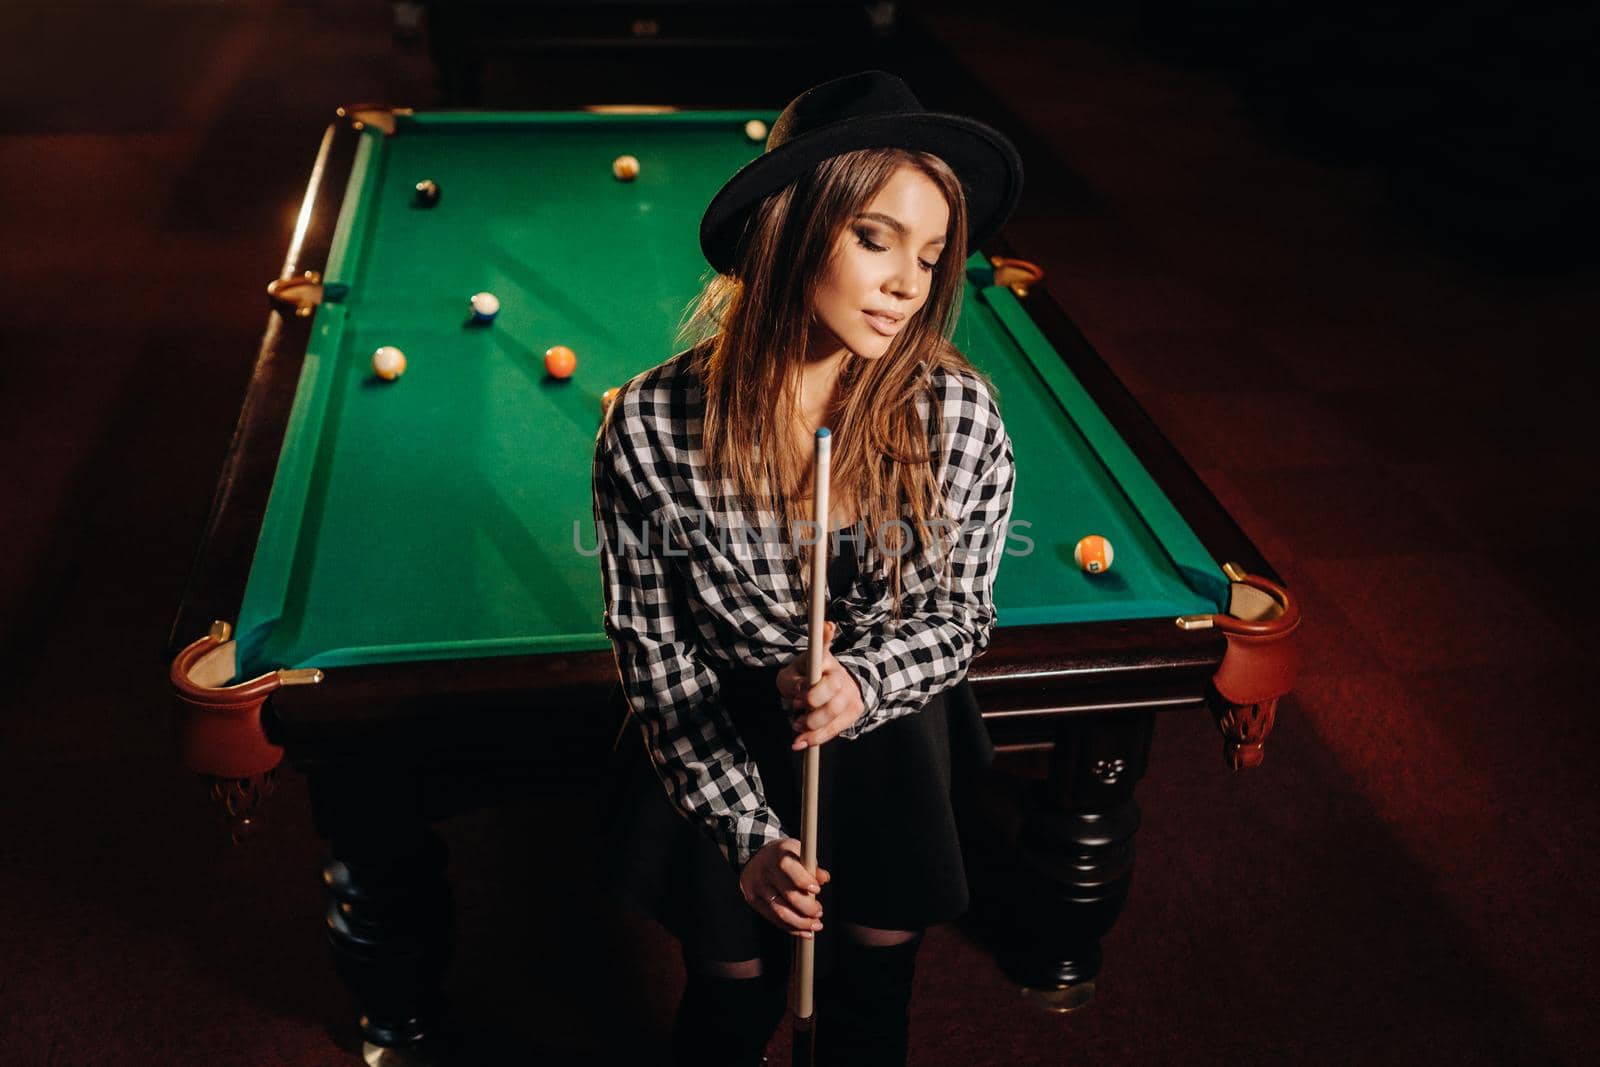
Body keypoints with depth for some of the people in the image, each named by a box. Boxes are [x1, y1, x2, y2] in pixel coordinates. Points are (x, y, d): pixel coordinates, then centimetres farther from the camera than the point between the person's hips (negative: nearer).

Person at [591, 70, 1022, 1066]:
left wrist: (861, 683, -26)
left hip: (887, 717, 1)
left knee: (876, 980, -3)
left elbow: (959, 616, -6)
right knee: (736, 984, -4)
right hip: (720, 734, 0)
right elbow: (654, 650, -11)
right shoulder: (652, 425, -21)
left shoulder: (960, 413, -18)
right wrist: (745, 833, -14)